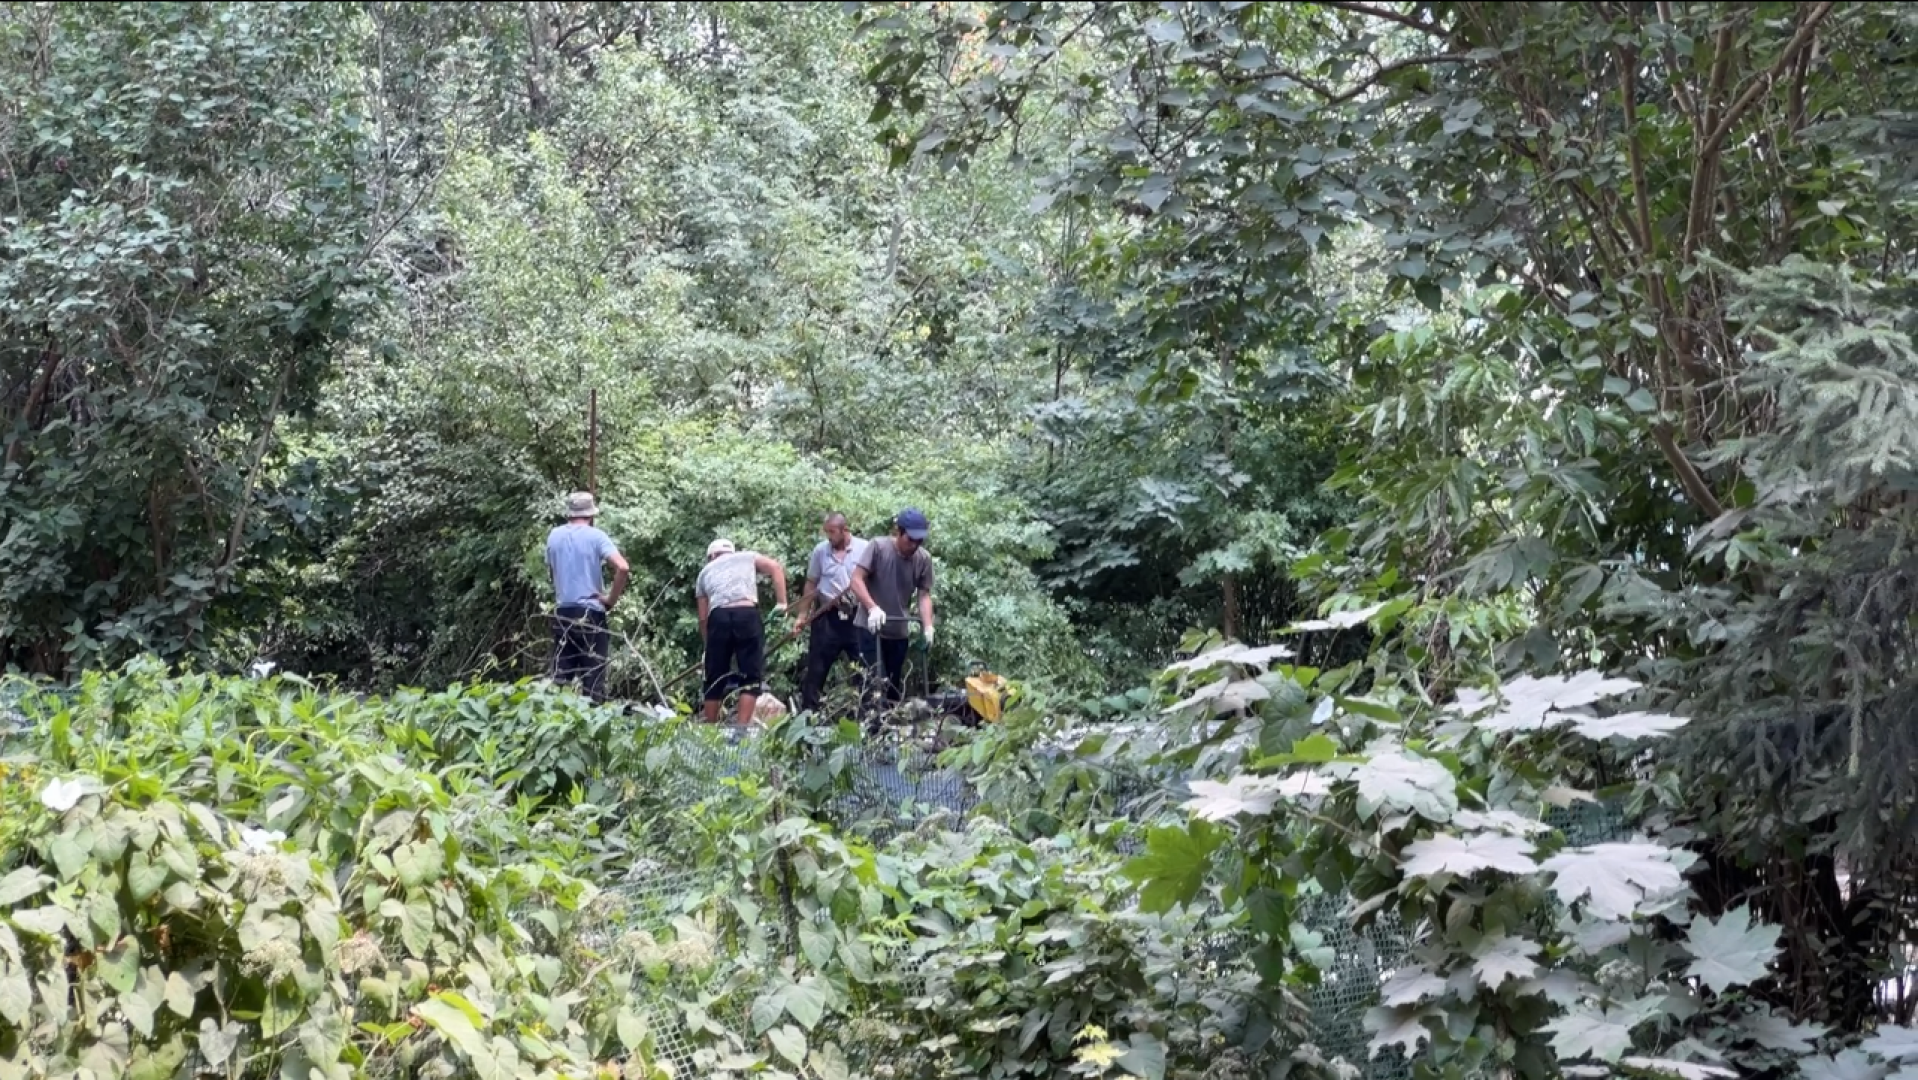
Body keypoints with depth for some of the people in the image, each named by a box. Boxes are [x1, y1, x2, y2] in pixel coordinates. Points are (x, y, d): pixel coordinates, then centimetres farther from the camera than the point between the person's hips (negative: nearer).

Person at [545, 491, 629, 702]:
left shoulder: (554, 536, 8)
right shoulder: (596, 536, -6)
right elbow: (623, 568, -19)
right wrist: (612, 599, -8)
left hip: (562, 613, 4)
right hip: (590, 613, -4)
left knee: (560, 677, 7)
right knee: (593, 678, -2)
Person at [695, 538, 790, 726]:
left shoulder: (705, 572, 30)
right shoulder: (748, 557, 28)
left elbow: (703, 618, 24)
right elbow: (776, 568, 9)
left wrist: (708, 645, 31)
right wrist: (781, 603, 8)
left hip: (718, 618, 2)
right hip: (747, 615, -2)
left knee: (715, 679, 12)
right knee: (751, 676, 3)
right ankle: (742, 728, -5)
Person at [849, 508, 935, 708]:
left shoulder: (924, 559, -4)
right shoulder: (878, 547, -14)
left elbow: (924, 595, -3)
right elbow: (856, 580, -17)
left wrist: (928, 627, -17)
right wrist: (872, 608, -31)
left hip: (899, 631, 4)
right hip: (869, 627, -4)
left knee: (895, 683, 11)